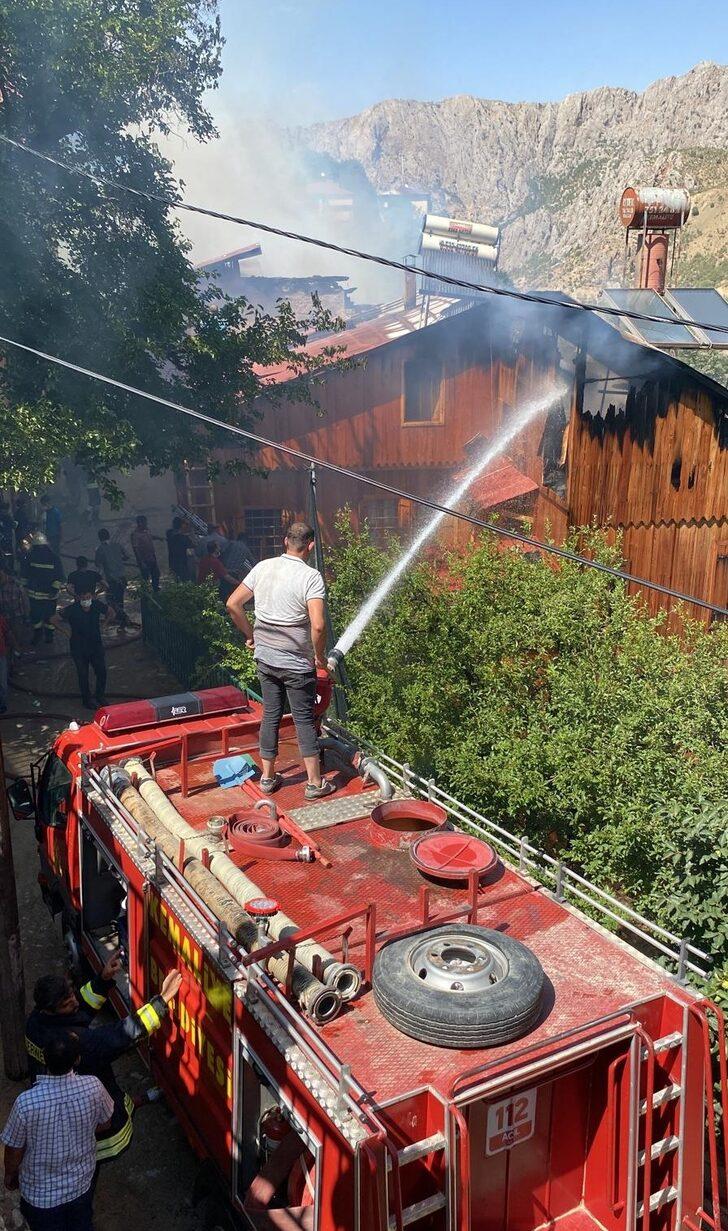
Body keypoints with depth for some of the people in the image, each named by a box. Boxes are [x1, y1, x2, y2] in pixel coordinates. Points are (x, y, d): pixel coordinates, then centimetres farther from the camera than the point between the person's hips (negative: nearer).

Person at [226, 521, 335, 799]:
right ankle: (315, 783, 14)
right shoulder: (311, 576, -17)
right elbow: (317, 625, -26)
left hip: (265, 658, 5)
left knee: (270, 715, 16)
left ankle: (268, 777, 26)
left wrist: (250, 635, 15)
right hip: (297, 663, -5)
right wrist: (320, 656, -10)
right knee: (304, 720, 6)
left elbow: (233, 604, 4)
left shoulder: (263, 568, 0)